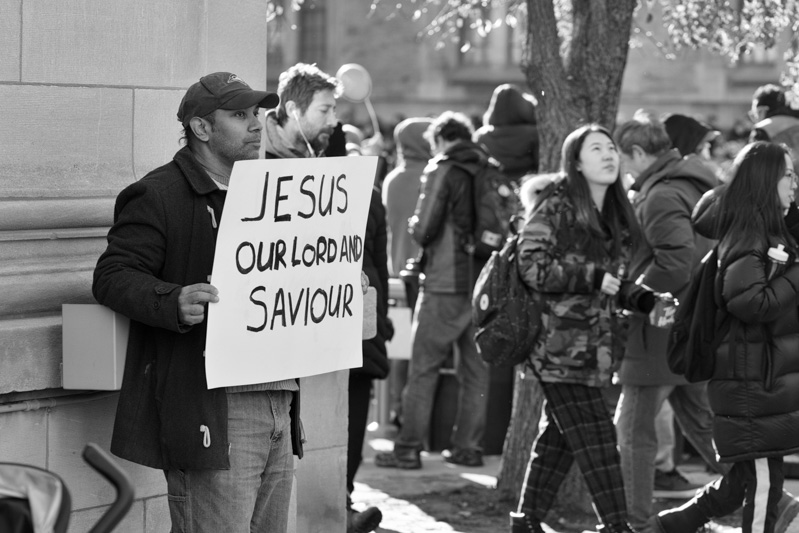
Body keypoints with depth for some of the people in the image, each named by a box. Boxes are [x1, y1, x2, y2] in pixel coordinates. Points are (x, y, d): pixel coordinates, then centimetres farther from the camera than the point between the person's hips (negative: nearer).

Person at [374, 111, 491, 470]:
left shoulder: (443, 171, -6)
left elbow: (424, 230, -11)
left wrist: (414, 226, 9)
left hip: (446, 282, -5)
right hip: (483, 282, 5)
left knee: (423, 368, -1)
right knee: (475, 369, 11)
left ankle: (408, 449, -2)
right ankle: (468, 446, 12)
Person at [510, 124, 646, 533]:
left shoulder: (617, 216, 13)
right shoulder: (556, 207, -10)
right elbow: (531, 265, -17)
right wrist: (593, 278, -21)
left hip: (595, 344, 8)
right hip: (560, 342, -7)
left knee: (559, 434, 12)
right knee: (594, 435, -9)